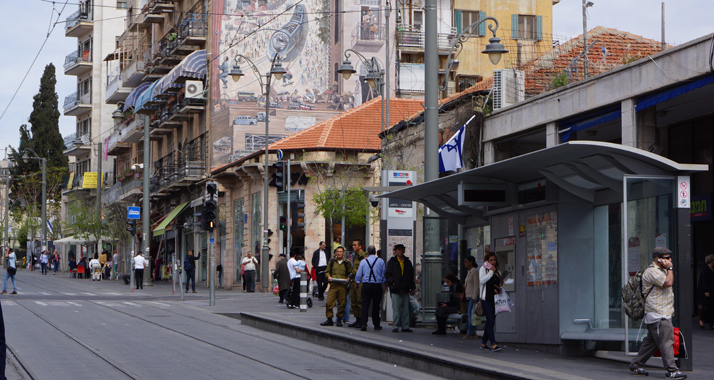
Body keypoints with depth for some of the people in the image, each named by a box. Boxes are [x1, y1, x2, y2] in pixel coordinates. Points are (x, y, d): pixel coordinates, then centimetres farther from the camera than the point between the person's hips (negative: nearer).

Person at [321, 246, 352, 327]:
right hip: (333, 285, 1)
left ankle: (339, 320, 13)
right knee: (329, 302, -7)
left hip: (343, 286, -1)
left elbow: (350, 273, 12)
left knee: (341, 303, 1)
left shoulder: (347, 263, 8)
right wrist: (328, 276, -3)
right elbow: (327, 271, 17)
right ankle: (329, 319, 1)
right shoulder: (331, 262, 13)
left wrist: (348, 279, -7)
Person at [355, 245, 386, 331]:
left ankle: (363, 323, -12)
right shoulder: (380, 261, 0)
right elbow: (384, 274, 4)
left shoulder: (363, 261, 3)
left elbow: (358, 275, 7)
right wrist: (385, 284, 17)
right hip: (377, 285, -1)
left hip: (366, 285, 1)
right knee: (376, 306, 7)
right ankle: (376, 325, 12)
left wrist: (357, 284, 22)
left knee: (365, 305, 0)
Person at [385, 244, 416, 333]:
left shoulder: (408, 262, 16)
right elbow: (387, 274, 3)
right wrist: (392, 282, -13)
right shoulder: (392, 262, 5)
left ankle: (405, 326, 7)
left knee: (406, 309, 3)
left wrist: (412, 288, 15)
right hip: (395, 289, -3)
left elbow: (411, 276, 20)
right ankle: (395, 326, -1)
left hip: (405, 290, 4)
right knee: (396, 309, -6)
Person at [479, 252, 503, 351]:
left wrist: (499, 289, 5)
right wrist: (491, 272, -13)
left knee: (490, 322, 7)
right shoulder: (483, 269, 1)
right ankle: (493, 344, -20)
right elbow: (481, 280, -15)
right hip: (486, 299, -7)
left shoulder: (497, 272, 19)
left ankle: (483, 343, 17)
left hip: (494, 299, 7)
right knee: (490, 321, -15)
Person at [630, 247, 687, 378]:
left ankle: (636, 365, 19)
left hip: (663, 313, 11)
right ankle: (671, 370, -12)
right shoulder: (651, 271, -13)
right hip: (657, 315, -11)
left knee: (651, 341, 12)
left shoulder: (661, 270, 22)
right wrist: (670, 268, -13)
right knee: (666, 341, -12)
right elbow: (668, 283, -22)